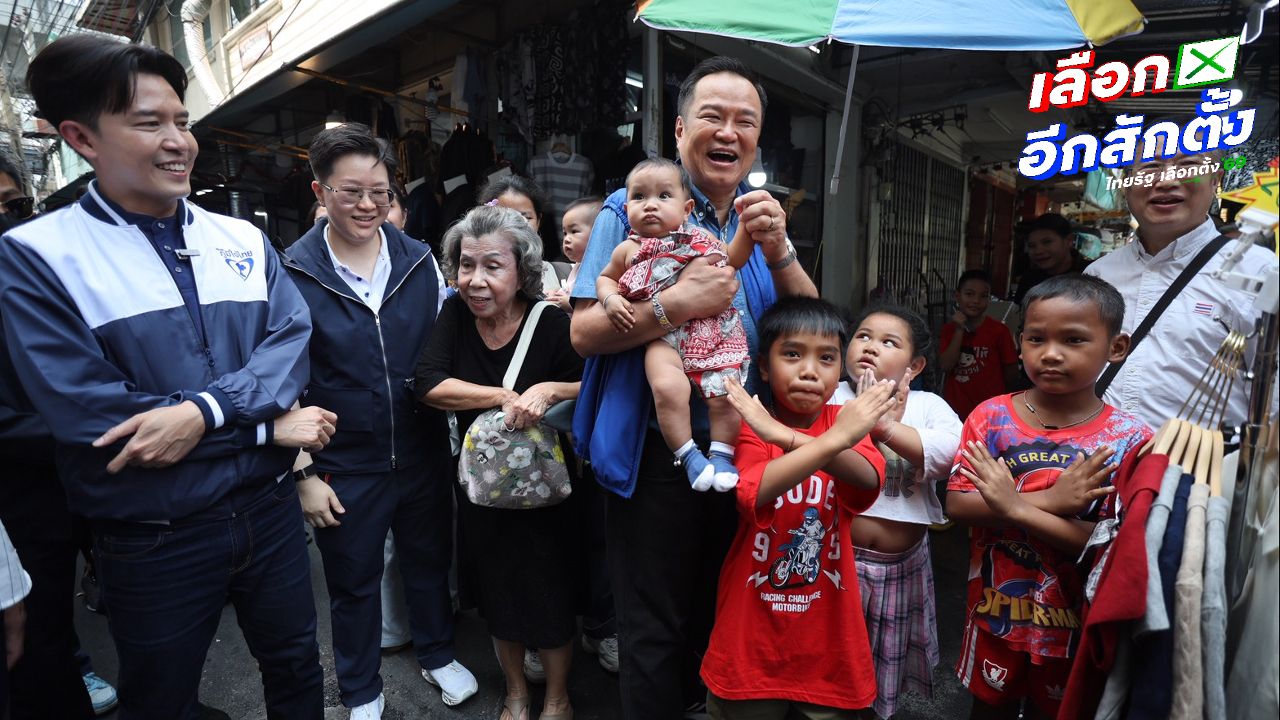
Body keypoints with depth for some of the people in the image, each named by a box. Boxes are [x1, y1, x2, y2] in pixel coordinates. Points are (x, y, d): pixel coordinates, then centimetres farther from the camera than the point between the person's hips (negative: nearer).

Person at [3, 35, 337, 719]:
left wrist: (204, 410, -25)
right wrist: (268, 427, -17)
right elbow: (82, 410, -17)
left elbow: (291, 341, -6)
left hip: (269, 508, 3)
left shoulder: (244, 240, 3)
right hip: (152, 539, -3)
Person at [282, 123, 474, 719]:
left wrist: (456, 432, 5)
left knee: (430, 563, 21)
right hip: (343, 468, -2)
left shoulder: (419, 260, -3)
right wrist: (303, 473, -6)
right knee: (353, 583, 18)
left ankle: (438, 655, 47)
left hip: (424, 453, 2)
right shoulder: (293, 274, -10)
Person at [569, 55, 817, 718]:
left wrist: (777, 250, -15)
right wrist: (677, 304, -27)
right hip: (658, 454, -5)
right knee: (654, 628, 11)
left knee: (719, 614, 25)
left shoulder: (760, 217, 8)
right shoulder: (634, 207, -7)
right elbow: (585, 332, -14)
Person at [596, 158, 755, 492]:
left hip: (714, 333, 2)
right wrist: (611, 299, 1)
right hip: (664, 336, -1)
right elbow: (605, 278, 23)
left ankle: (722, 455, 14)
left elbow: (733, 260, 22)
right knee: (667, 388, -26)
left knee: (725, 394, -10)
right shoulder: (629, 250, 8)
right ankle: (689, 456, -6)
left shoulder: (700, 239, 10)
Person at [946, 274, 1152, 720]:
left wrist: (1018, 507, -28)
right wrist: (1050, 502, -26)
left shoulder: (1130, 440, -13)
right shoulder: (991, 416, -10)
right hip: (994, 612, 2)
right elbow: (957, 504, -15)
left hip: (1075, 623, -1)